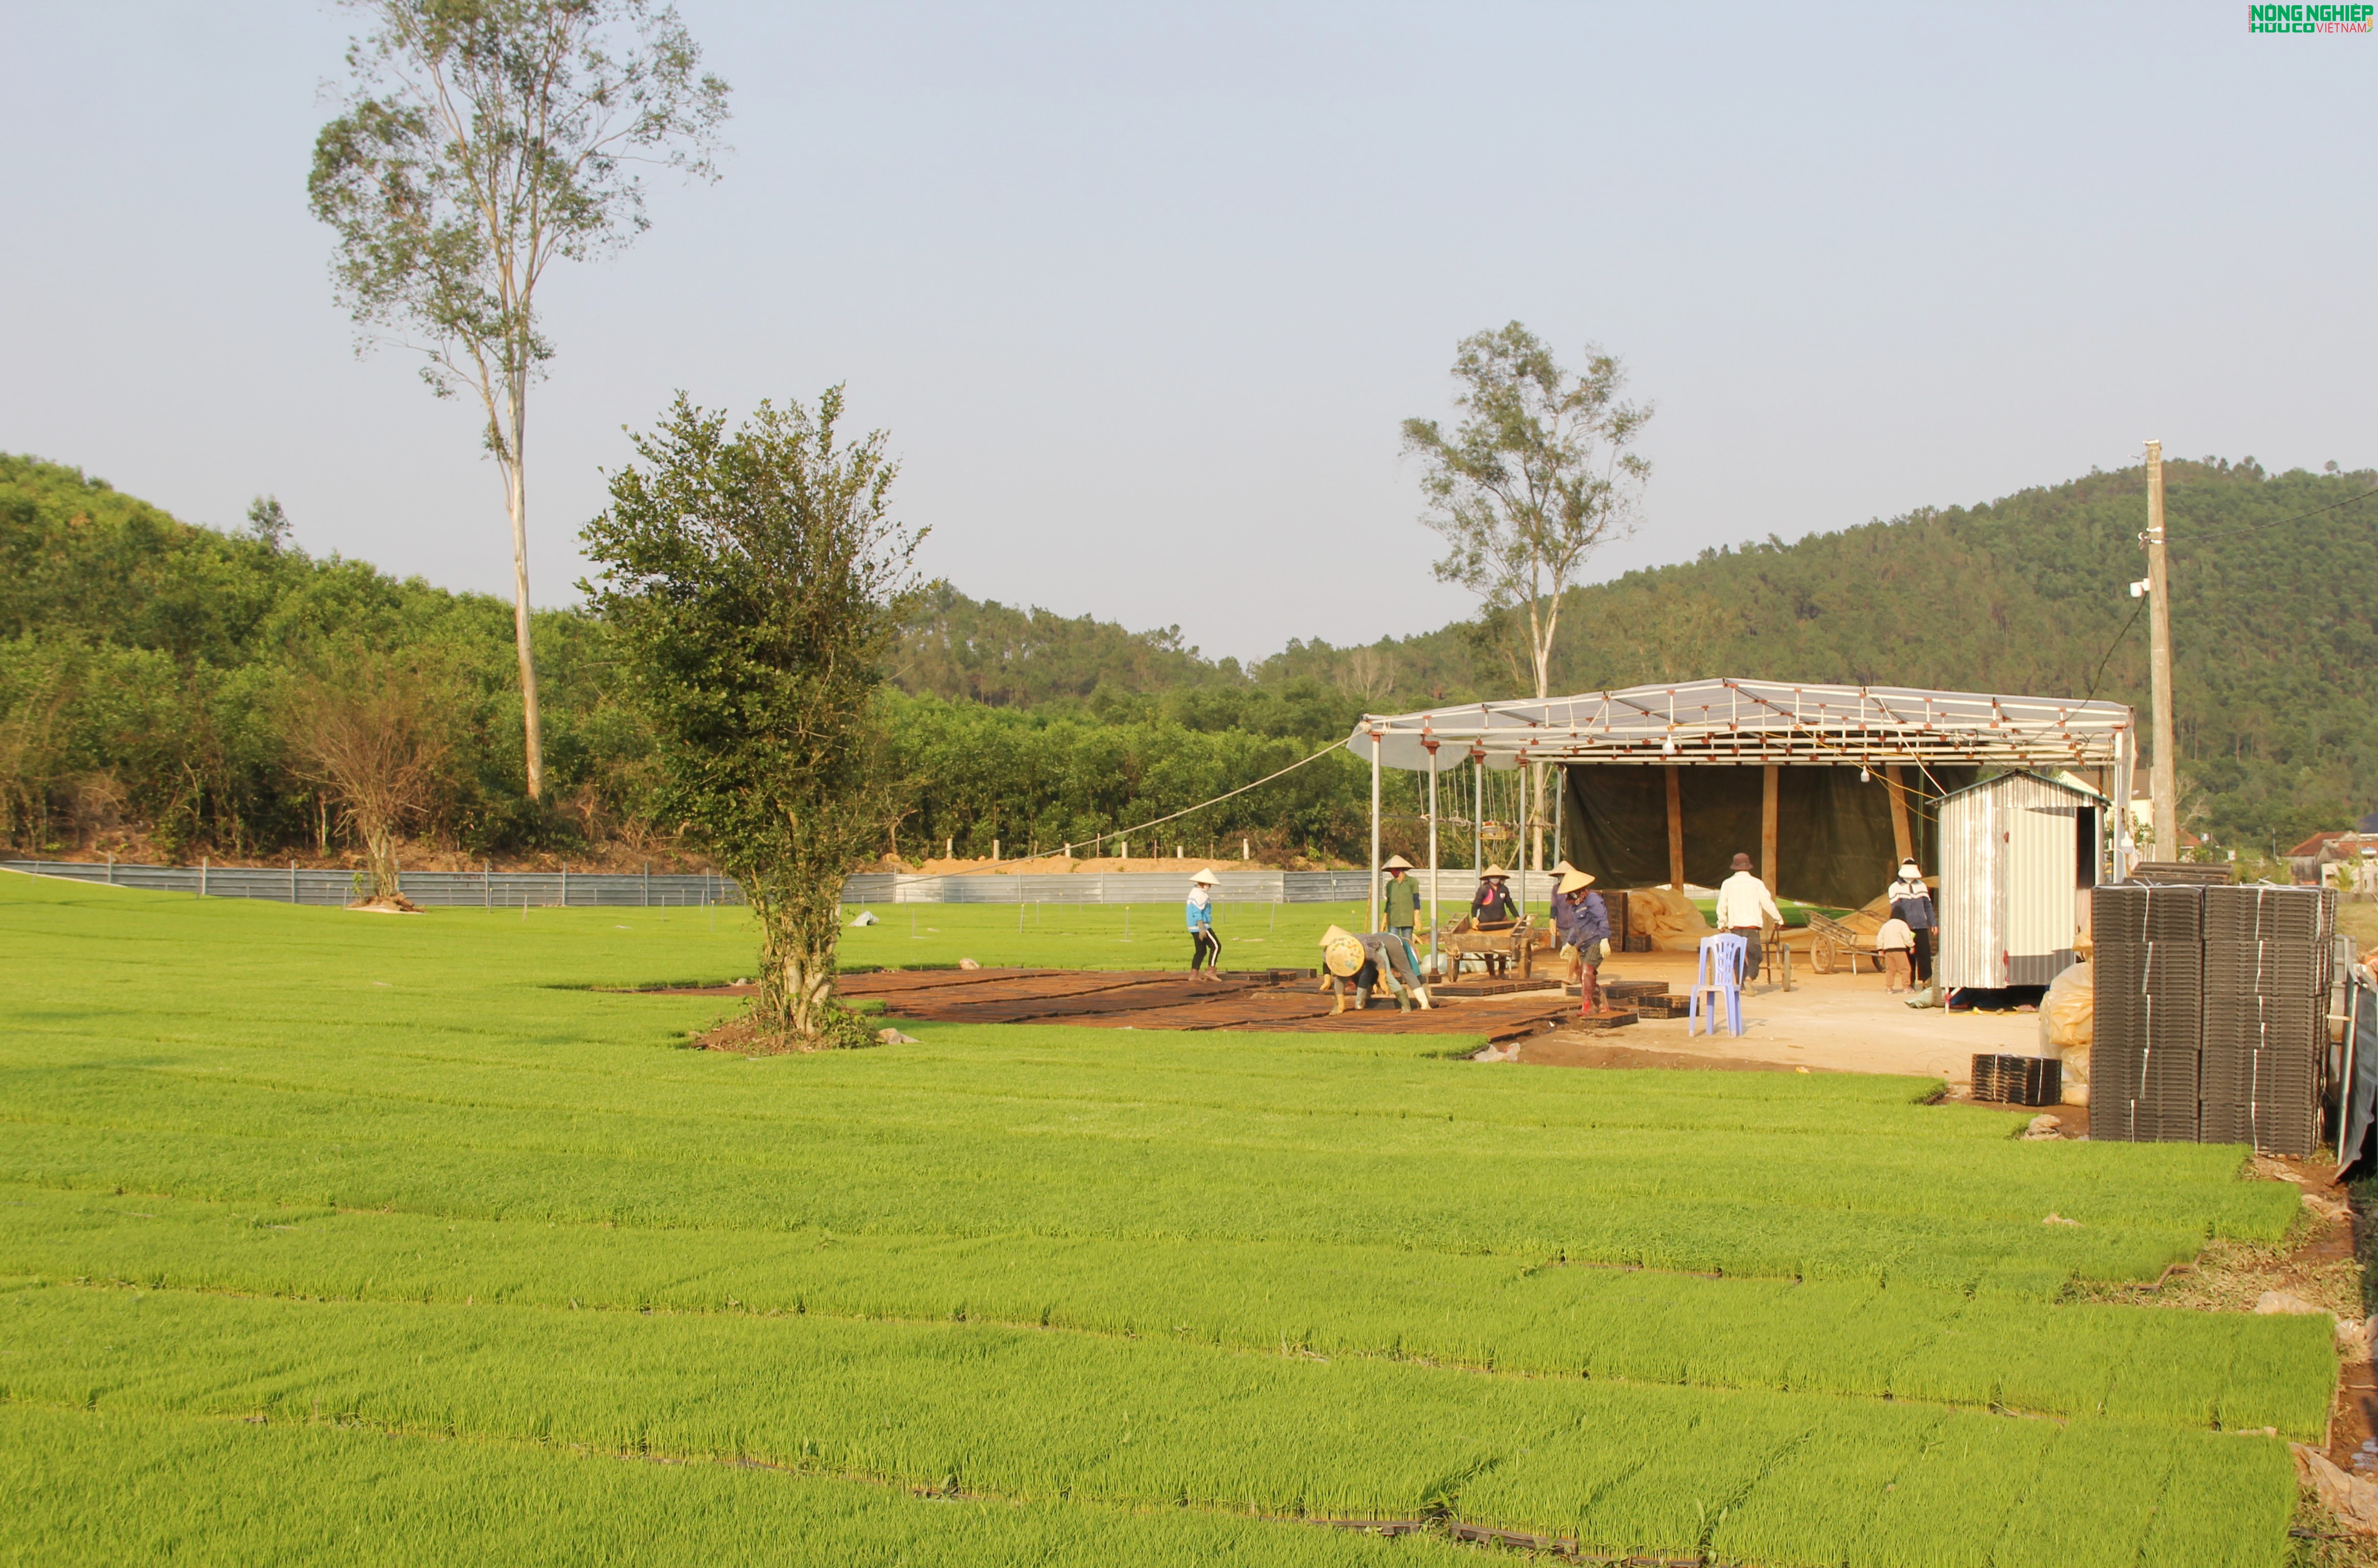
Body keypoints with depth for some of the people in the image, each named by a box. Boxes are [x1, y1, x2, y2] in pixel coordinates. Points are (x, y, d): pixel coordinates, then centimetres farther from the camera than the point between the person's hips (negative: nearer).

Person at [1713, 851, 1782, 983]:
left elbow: (1722, 906, 6)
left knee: (1739, 957, 11)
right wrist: (1778, 919, 14)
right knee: (1754, 956, 0)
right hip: (1752, 925, -2)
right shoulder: (1756, 883, -1)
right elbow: (1767, 903, 1)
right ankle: (1749, 978, -25)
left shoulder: (1727, 884, 4)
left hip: (1735, 926, 2)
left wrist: (1722, 923, 21)